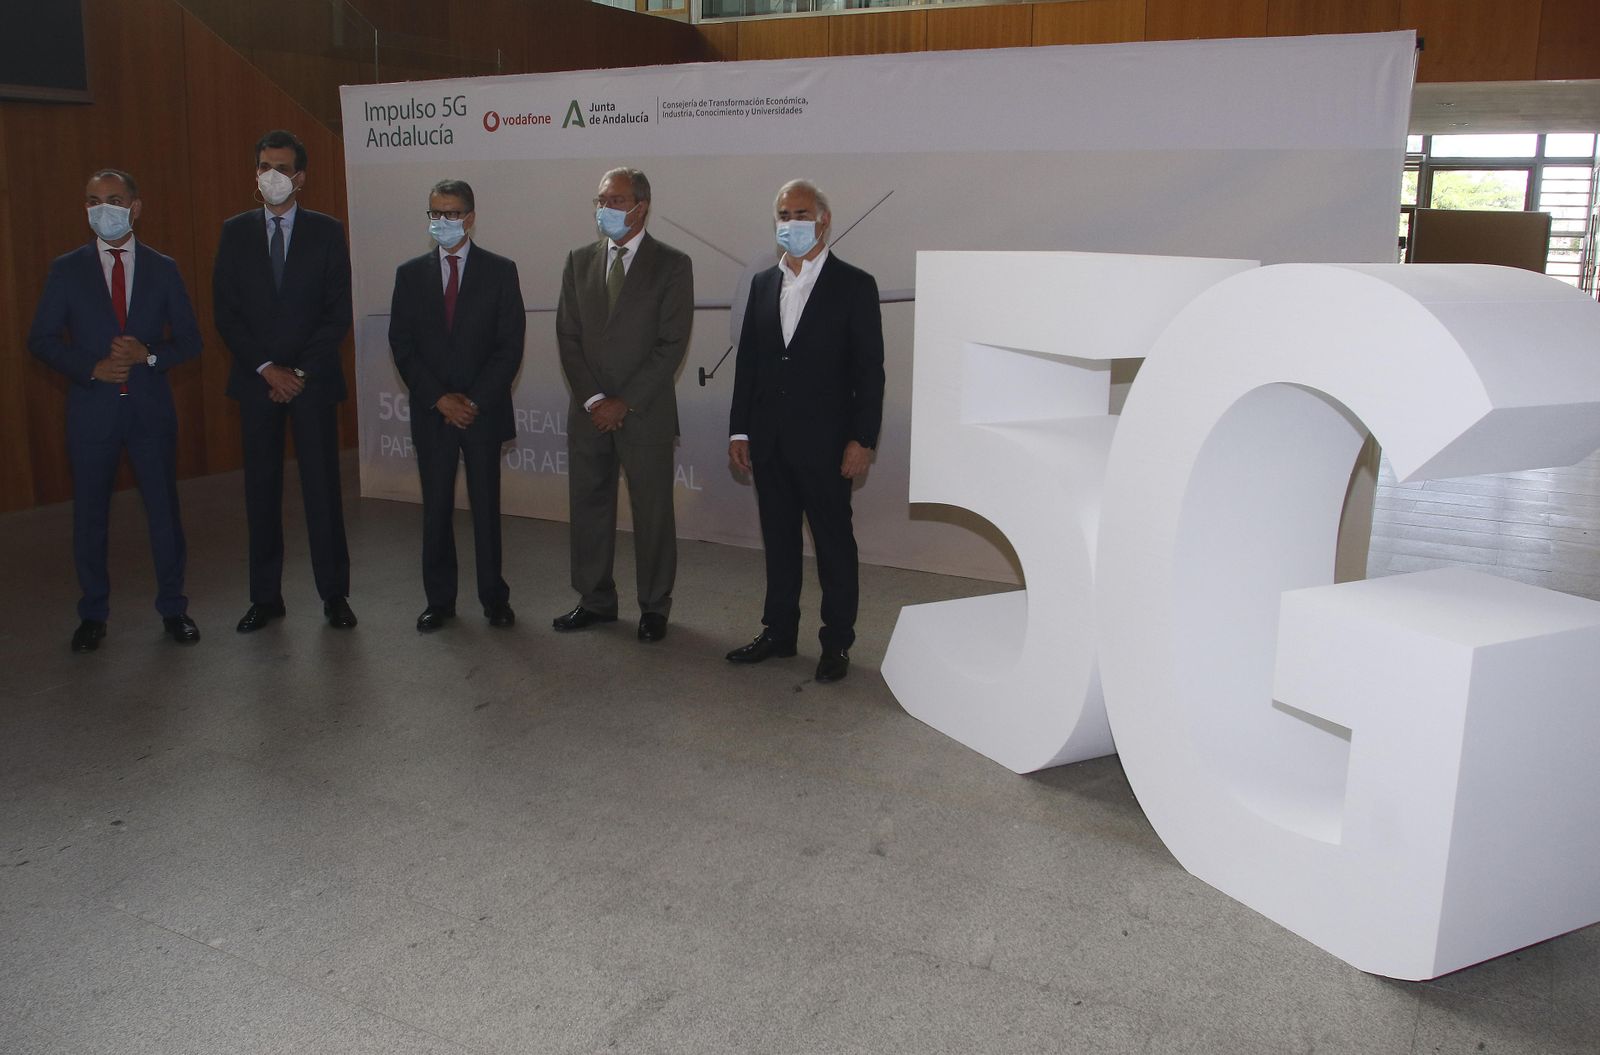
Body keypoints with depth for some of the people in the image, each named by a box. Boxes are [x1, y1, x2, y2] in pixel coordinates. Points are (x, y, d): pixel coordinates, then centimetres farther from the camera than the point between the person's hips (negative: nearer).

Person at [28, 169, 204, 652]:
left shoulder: (162, 269, 5)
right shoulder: (67, 270, 3)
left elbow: (189, 340, 5)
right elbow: (41, 339, 2)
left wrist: (149, 354, -13)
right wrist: (92, 368, -13)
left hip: (151, 408, 0)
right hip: (91, 409, 0)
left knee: (164, 509, 5)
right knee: (90, 516, 8)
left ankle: (173, 608, 19)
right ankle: (93, 614, 21)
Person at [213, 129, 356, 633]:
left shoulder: (326, 232, 3)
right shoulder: (236, 232, 7)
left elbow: (338, 312, -2)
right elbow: (225, 312, 3)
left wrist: (300, 371, -9)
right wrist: (267, 368, -8)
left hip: (314, 381, -2)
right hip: (256, 381, 2)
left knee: (323, 487, 0)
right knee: (261, 489, 6)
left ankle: (334, 594, 9)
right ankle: (266, 596, 14)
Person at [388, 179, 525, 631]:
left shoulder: (500, 271, 1)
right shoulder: (411, 274, 7)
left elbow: (510, 346, -3)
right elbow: (402, 345, 3)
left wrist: (475, 401, -11)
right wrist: (439, 399, -8)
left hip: (485, 410, -2)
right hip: (430, 412, 2)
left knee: (486, 507, 4)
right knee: (436, 509, 5)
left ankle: (494, 597, 15)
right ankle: (439, 600, 15)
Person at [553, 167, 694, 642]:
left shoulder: (672, 264, -4)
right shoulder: (580, 261, 9)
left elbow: (672, 344, -9)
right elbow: (568, 336, 6)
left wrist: (625, 402, -13)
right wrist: (593, 399, -6)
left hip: (646, 412, -4)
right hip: (589, 412, 4)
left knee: (652, 512, 3)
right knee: (589, 506, 10)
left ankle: (654, 607, 17)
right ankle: (595, 600, 25)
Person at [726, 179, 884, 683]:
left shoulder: (854, 285, -4)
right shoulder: (763, 283, 11)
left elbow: (869, 370, -6)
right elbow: (746, 362, 12)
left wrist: (861, 440, -12)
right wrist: (739, 430, 7)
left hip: (824, 443, -5)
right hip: (769, 442, 5)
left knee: (834, 545, 4)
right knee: (778, 541, 14)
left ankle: (837, 643, 15)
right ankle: (778, 631, 26)